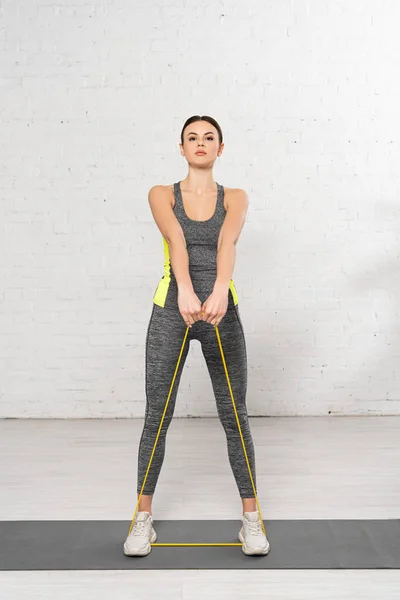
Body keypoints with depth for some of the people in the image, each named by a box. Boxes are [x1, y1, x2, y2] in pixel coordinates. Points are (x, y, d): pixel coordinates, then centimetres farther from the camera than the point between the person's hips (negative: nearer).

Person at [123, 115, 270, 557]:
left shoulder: (235, 198, 5)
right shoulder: (162, 195, 3)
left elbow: (227, 242, -17)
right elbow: (176, 239, -19)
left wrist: (220, 289, -36)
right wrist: (185, 291, -37)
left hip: (221, 309, 1)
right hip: (171, 309, 0)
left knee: (234, 417, 5)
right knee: (156, 417, 4)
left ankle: (251, 518, 20)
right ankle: (143, 519, 19)